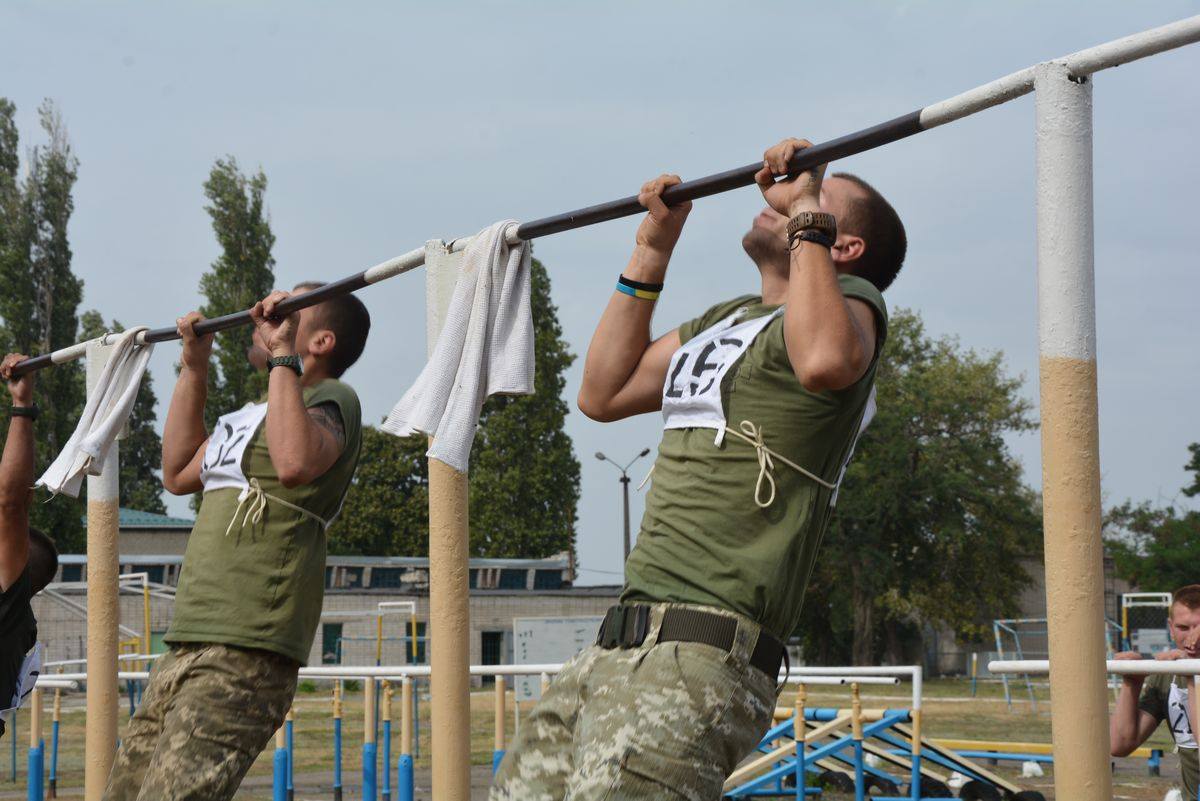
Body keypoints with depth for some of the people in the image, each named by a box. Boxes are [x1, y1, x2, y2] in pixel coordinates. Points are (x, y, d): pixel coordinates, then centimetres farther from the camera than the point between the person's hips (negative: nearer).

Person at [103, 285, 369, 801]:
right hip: (186, 647, 10)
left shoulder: (330, 400, -4)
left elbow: (294, 463, -28)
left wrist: (282, 352, -19)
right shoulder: (256, 411, 25)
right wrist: (194, 368, 33)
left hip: (245, 652, -10)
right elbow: (179, 473, 35)